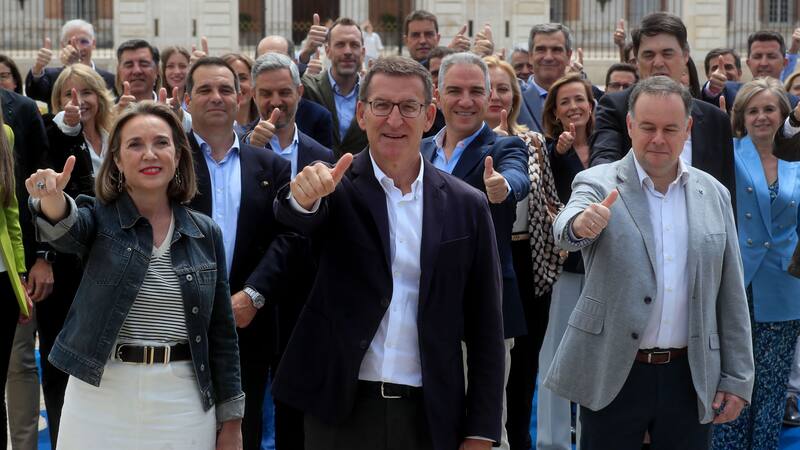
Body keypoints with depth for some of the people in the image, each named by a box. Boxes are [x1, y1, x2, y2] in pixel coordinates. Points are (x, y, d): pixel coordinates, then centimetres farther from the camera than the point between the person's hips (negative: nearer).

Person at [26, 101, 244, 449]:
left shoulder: (205, 233, 5)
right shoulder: (98, 218, -1)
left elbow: (220, 331, 7)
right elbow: (67, 230, -25)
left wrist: (231, 420, 5)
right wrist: (52, 199, -49)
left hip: (184, 405, 2)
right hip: (100, 398, -1)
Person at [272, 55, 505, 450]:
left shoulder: (467, 206, 2)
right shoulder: (338, 187, -1)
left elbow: (485, 328, 3)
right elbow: (295, 218, -24)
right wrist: (305, 197, -46)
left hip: (430, 415, 1)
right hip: (341, 408, -1)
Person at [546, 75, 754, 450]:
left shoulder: (714, 195, 8)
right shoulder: (598, 184, -2)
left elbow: (731, 296, 9)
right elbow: (566, 230, -24)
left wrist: (737, 378, 6)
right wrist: (581, 223, -48)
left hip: (691, 378, 3)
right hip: (612, 376, -3)